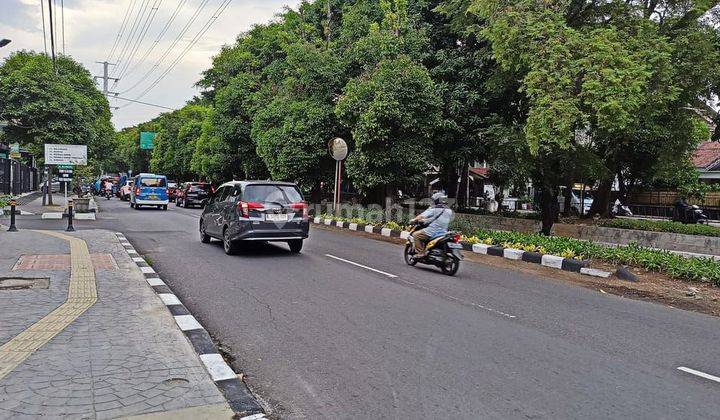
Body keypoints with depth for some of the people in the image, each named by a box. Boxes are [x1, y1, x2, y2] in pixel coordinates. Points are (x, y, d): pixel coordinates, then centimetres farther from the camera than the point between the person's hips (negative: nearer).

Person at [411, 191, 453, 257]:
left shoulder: (433, 209, -7)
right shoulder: (449, 210, 13)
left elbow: (422, 216, -13)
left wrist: (414, 220, 7)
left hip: (433, 232, -8)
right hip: (444, 232, 8)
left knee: (415, 235, 3)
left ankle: (421, 252, -5)